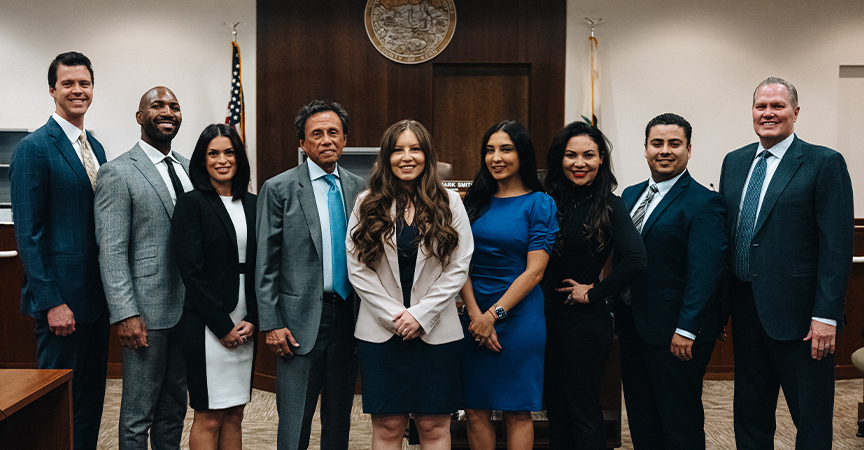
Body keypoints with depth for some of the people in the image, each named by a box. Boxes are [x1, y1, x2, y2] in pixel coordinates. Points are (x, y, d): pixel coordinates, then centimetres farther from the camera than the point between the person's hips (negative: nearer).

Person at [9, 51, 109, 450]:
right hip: (61, 300, -7)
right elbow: (27, 233, -14)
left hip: (96, 296, 8)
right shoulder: (34, 148, -10)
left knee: (92, 396, 15)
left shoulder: (95, 147, 14)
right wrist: (52, 303, -17)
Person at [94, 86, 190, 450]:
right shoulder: (117, 173, -8)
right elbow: (111, 251, -12)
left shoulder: (188, 168, 12)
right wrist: (125, 314, -17)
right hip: (147, 310, -6)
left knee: (175, 406, 17)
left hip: (189, 307, 6)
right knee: (138, 415, 5)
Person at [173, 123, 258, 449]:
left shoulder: (251, 204, 11)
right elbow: (191, 271, -11)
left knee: (234, 416, 12)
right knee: (208, 418, 2)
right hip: (207, 325, -5)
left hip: (245, 326, 5)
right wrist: (224, 325, -12)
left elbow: (261, 268, 10)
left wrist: (252, 320, -2)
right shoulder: (191, 204, -5)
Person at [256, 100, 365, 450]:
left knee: (339, 418, 15)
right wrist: (271, 323, -9)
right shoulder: (279, 188, -3)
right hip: (301, 319, -3)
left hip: (348, 317, 4)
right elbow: (266, 264, -4)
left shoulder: (358, 188, 8)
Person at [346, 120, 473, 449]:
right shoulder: (367, 204, 4)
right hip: (380, 332, 0)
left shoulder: (449, 203, 3)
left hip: (436, 332, 0)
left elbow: (458, 268, -1)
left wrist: (421, 314, -9)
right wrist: (394, 315, -9)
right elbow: (357, 269, 0)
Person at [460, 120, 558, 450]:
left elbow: (534, 271, -8)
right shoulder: (476, 201, 9)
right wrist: (475, 314, -10)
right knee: (475, 410, 7)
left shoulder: (539, 204, -2)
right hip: (474, 315, 4)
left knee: (517, 411, 4)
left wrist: (494, 314, -13)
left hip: (519, 315, -4)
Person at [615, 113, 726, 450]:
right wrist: (616, 312, 11)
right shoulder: (630, 195, 11)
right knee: (640, 419, 17)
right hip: (632, 327, 7)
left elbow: (705, 272, -18)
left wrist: (686, 329, -22)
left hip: (675, 335, -7)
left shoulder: (704, 203, -11)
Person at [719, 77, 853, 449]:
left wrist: (826, 316, -16)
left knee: (812, 418, 6)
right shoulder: (734, 162, 10)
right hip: (745, 309, 5)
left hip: (797, 313, -5)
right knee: (750, 412, 17)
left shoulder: (825, 163, -6)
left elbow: (837, 246, -11)